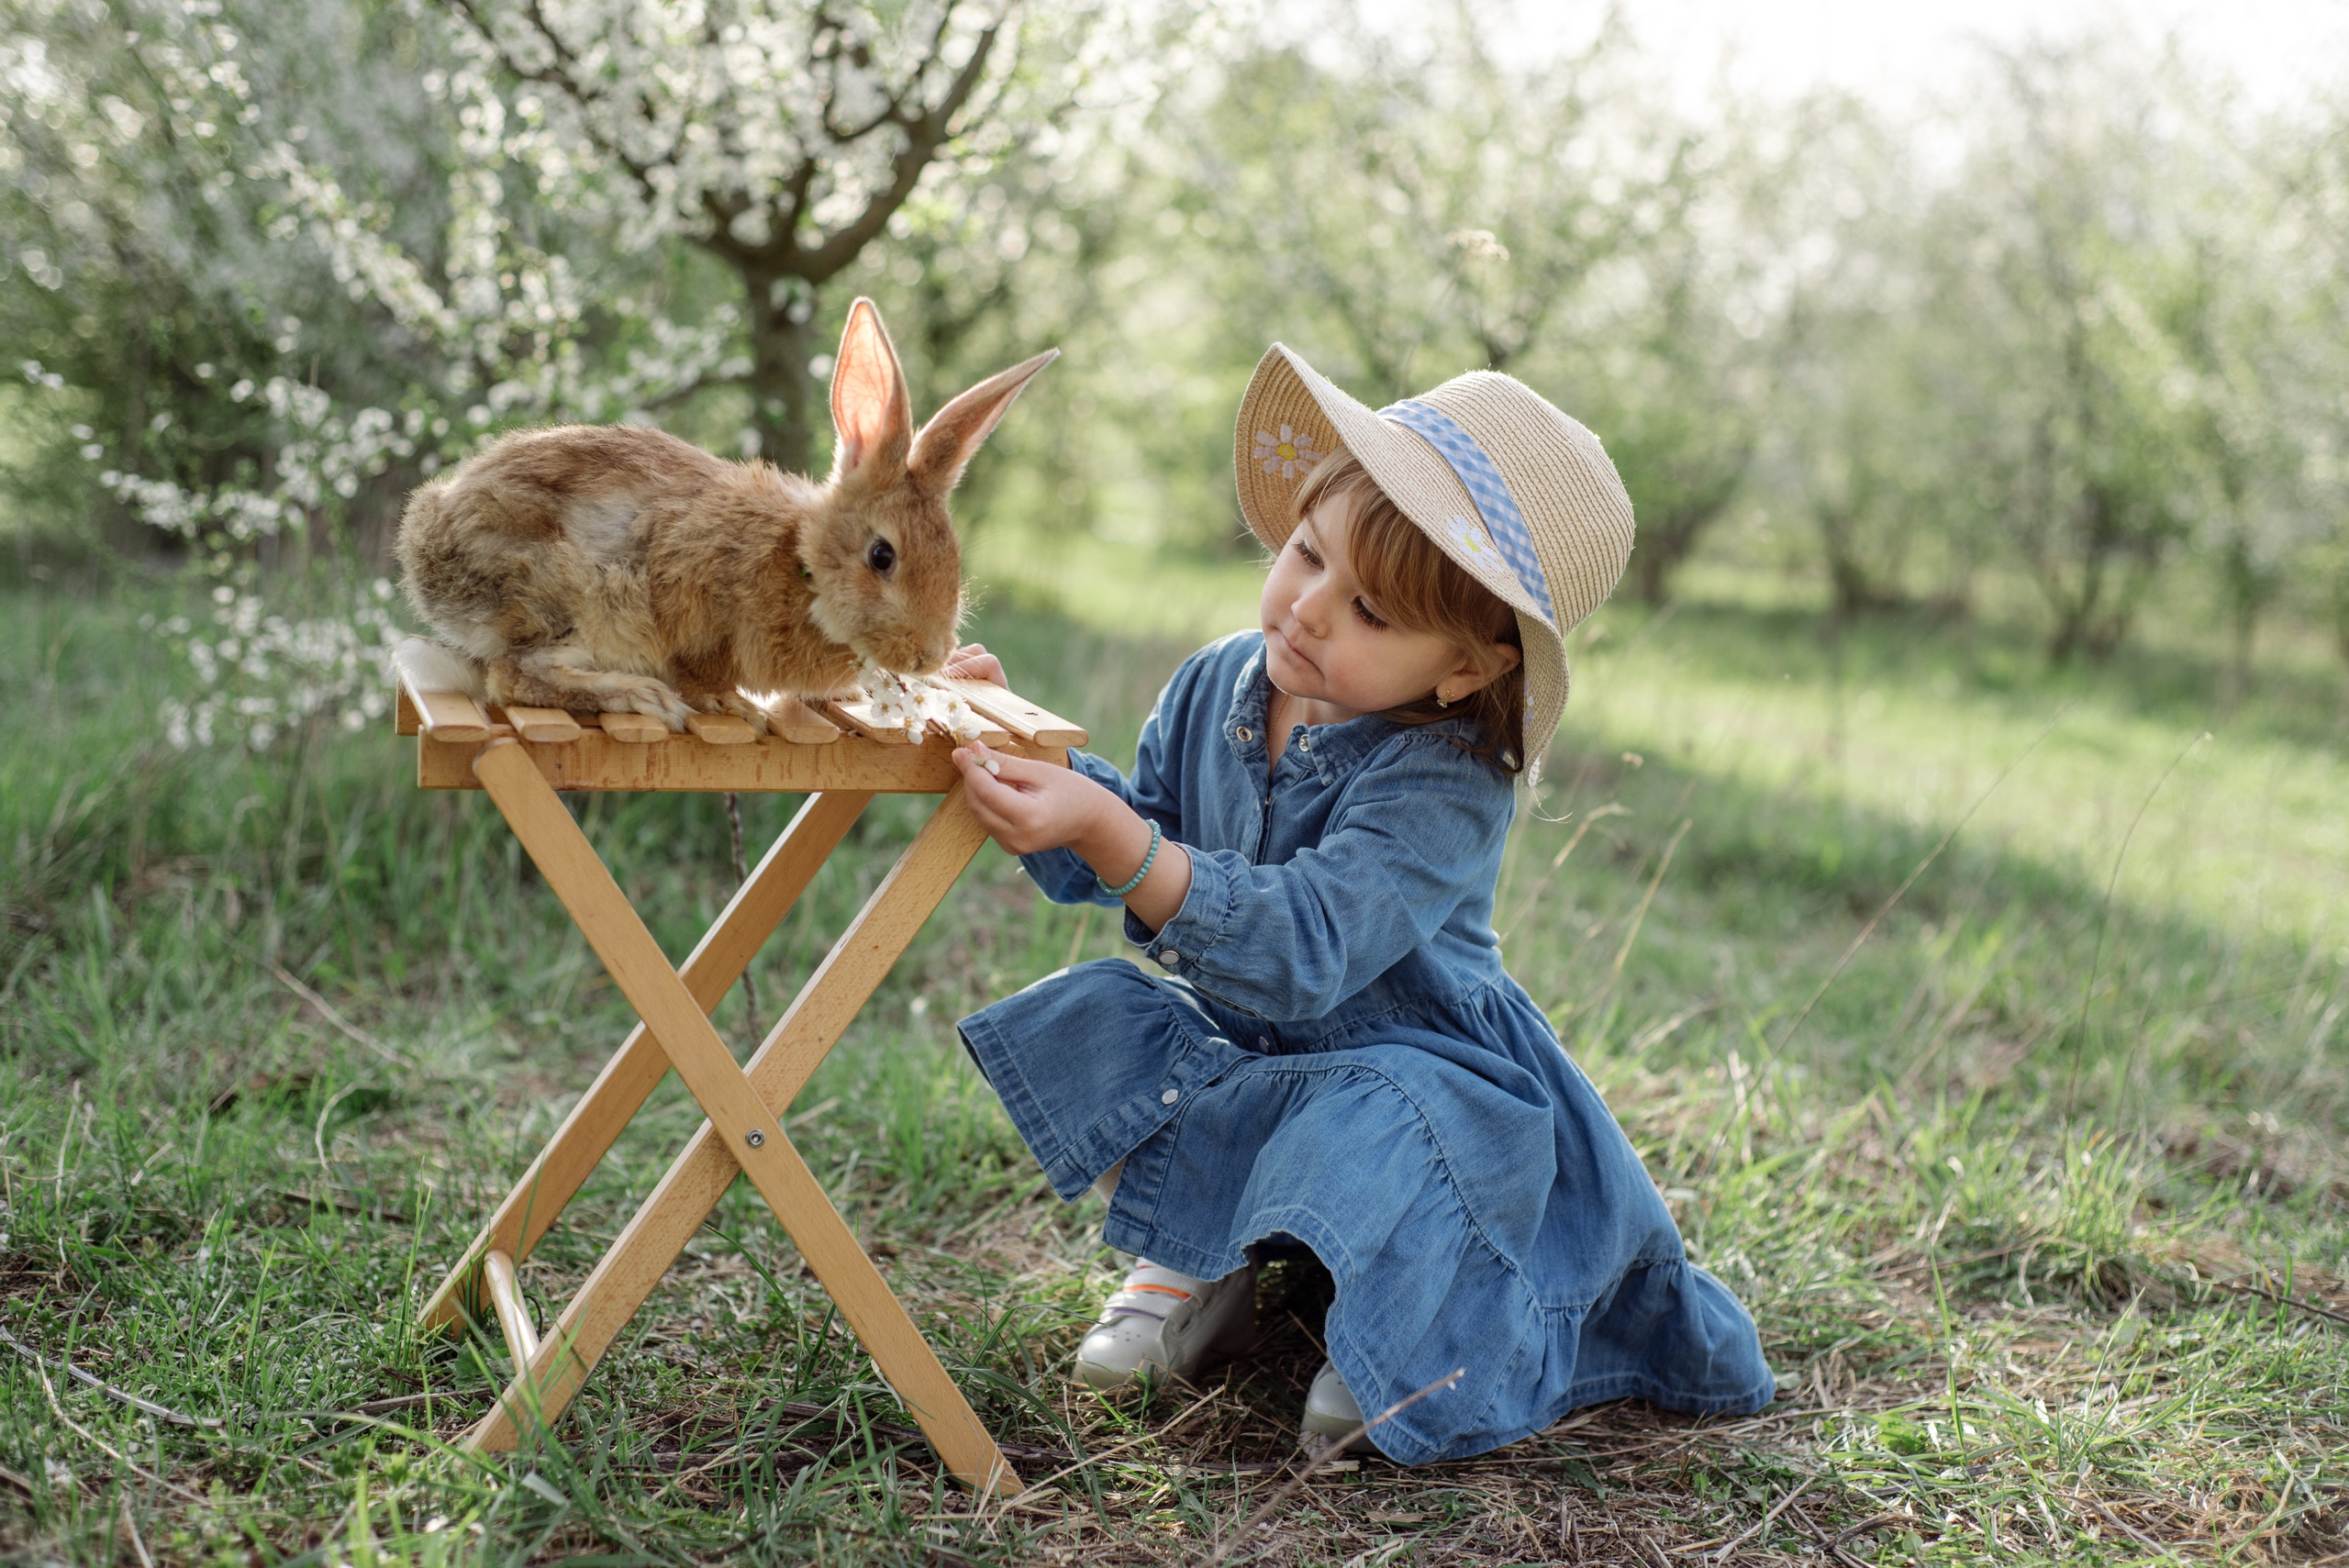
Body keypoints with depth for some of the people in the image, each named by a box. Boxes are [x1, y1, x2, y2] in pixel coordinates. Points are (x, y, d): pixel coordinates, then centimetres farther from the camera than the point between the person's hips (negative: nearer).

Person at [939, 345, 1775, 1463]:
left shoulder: (1445, 785, -26)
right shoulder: (1218, 687, -4)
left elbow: (1300, 955, -38)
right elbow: (1124, 855, 9)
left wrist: (1107, 831, -47)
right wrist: (1017, 742, -8)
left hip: (1409, 1063, -6)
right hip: (1238, 1055, 7)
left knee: (1363, 1138, -38)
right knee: (1079, 1023, -15)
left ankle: (1396, 1325, -2)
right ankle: (1195, 1270, 5)